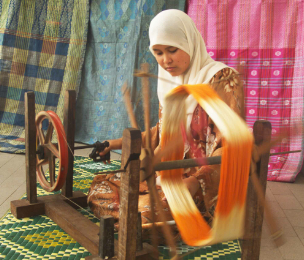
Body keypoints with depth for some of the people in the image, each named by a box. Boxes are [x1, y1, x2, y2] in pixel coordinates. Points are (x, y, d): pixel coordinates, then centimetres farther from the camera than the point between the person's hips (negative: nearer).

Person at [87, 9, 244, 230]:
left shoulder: (222, 79, -13)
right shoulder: (169, 80, 10)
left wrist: (196, 181, -34)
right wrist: (121, 143, 21)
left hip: (207, 182, -7)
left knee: (145, 210, -29)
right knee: (100, 188, -3)